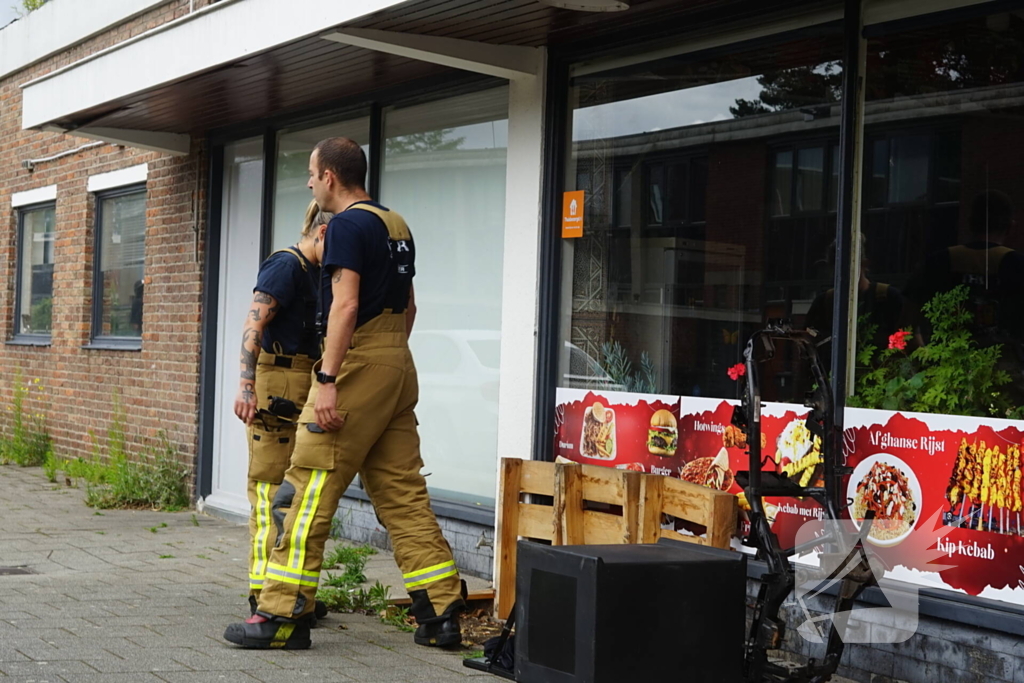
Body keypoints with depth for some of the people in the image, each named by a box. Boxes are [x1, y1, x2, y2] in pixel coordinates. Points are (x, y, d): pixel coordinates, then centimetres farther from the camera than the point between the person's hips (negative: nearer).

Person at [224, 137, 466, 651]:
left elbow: (345, 305, -18)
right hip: (399, 366, 9)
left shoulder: (347, 225, -9)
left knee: (308, 492, -4)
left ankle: (284, 616, -2)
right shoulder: (397, 226, 17)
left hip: (358, 363, -9)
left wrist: (327, 380, -21)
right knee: (402, 493, 10)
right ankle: (442, 614, 9)